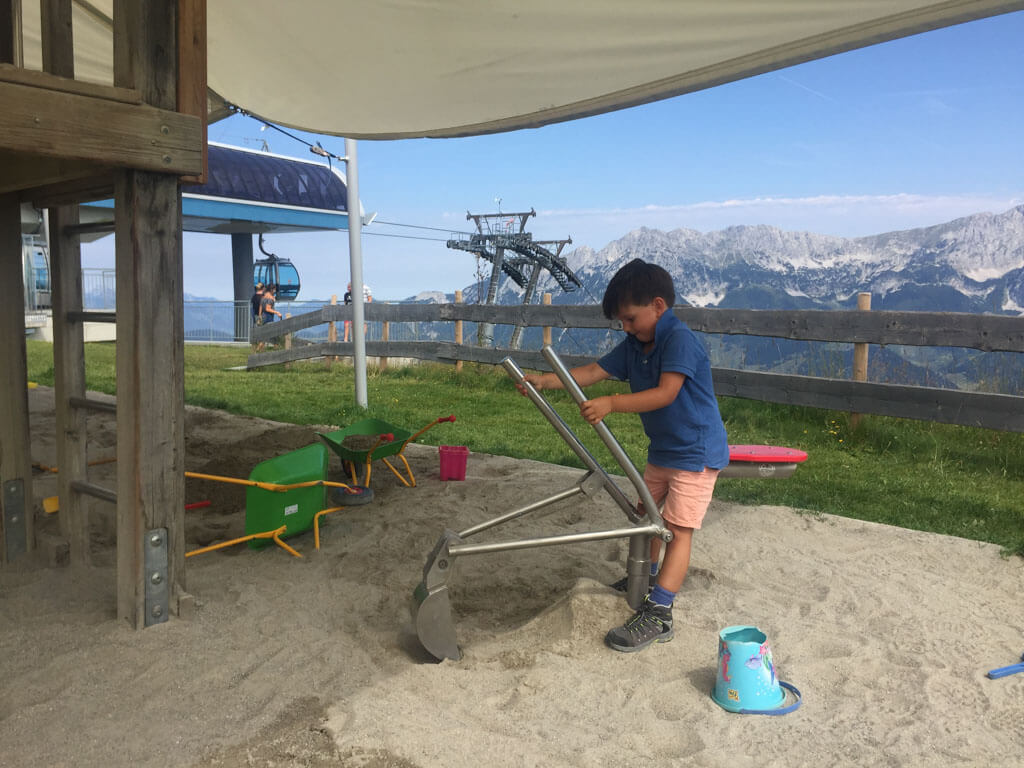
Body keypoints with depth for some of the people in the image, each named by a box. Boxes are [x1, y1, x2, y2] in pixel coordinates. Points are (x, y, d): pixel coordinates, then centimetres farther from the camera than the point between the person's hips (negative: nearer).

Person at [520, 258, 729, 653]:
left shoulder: (680, 339, -23)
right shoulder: (634, 346, 3)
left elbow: (666, 393, -34)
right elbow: (590, 372, -3)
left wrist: (611, 404, -43)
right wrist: (544, 381, -16)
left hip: (697, 451, -9)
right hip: (662, 449, 10)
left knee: (678, 529, -11)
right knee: (646, 512, 21)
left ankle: (657, 615, -11)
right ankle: (645, 579, 42)